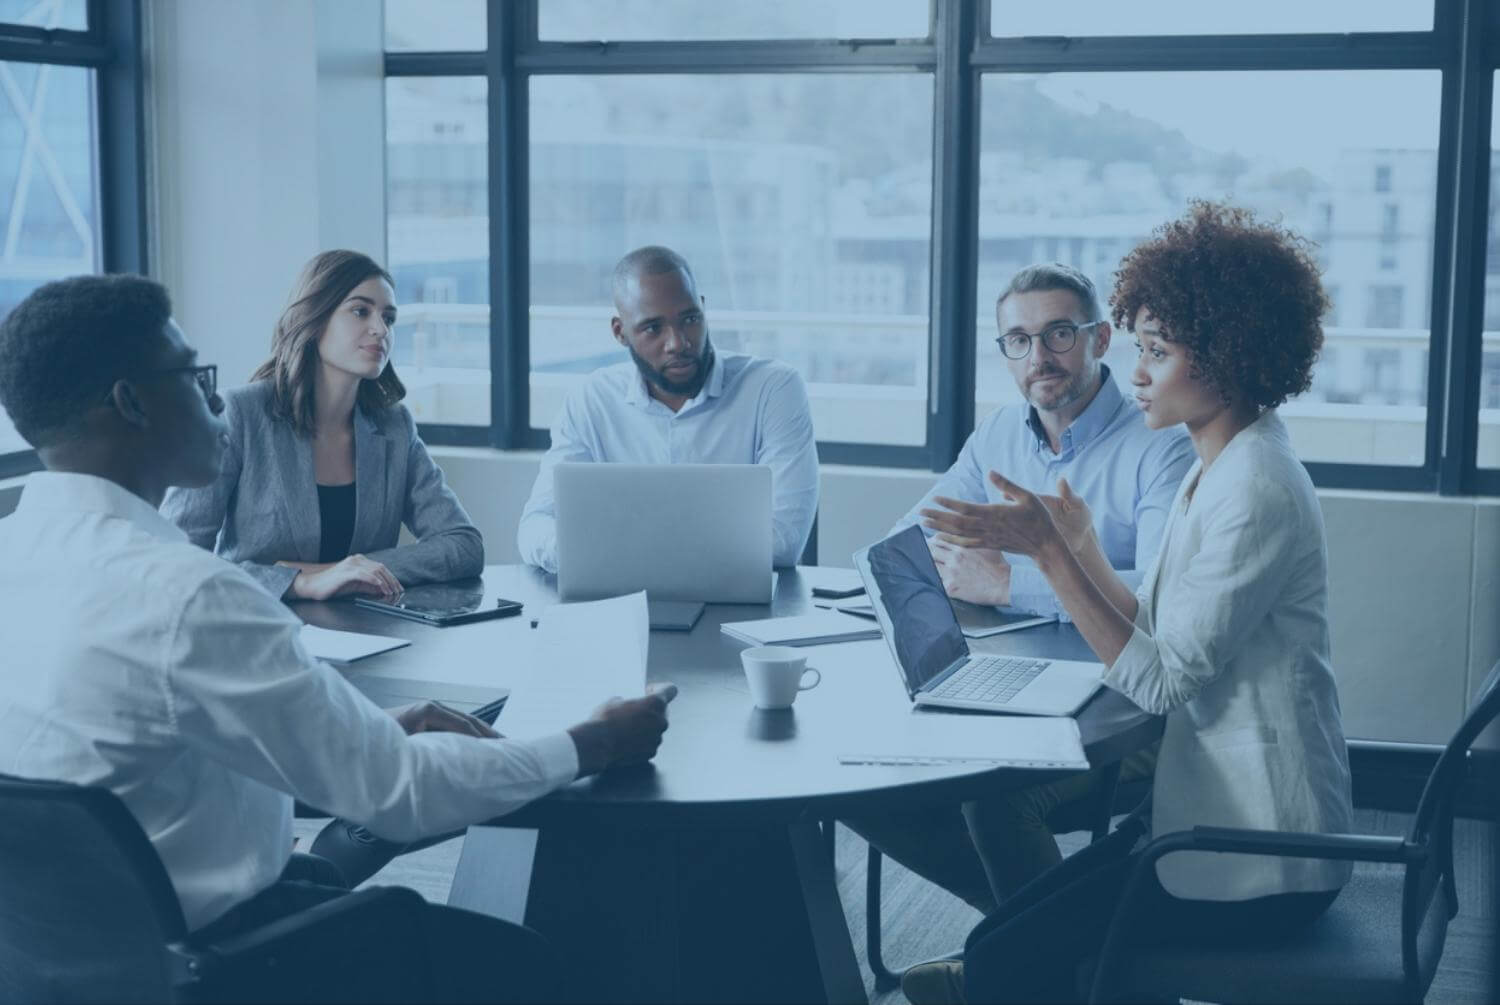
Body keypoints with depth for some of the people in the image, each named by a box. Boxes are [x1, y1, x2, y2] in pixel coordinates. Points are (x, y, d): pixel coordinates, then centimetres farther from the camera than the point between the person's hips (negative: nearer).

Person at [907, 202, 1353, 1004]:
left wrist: (1049, 552, -20)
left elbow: (1161, 680, -22)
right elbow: (1157, 636, 8)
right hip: (1223, 815, 9)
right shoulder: (1217, 469, 10)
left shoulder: (1256, 493, -21)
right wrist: (1078, 545, 2)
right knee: (1015, 929, 7)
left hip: (1258, 860, -9)